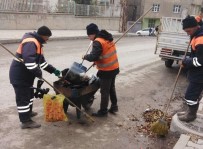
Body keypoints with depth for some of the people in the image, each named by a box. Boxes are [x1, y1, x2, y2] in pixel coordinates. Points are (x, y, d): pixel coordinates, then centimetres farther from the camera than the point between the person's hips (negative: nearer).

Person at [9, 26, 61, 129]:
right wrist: (38, 72, -25)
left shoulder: (37, 43, 15)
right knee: (23, 97, -2)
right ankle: (25, 121, 8)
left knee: (29, 94, 23)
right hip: (19, 75, -11)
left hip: (25, 74, 11)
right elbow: (29, 60, -34)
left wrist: (53, 70, 15)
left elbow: (41, 61, 20)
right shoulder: (30, 42, -20)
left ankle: (28, 112, 42)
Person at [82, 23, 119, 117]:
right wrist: (97, 60, 11)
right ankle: (114, 106, 31)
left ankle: (103, 111, 13)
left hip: (106, 70, -9)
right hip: (114, 67, 9)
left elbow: (93, 56, -26)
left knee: (104, 91, 2)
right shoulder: (107, 38, 10)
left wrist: (85, 57, -7)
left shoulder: (98, 42, -19)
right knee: (111, 88, 21)